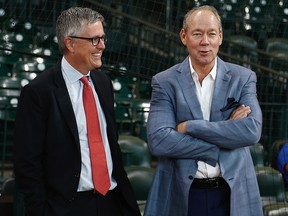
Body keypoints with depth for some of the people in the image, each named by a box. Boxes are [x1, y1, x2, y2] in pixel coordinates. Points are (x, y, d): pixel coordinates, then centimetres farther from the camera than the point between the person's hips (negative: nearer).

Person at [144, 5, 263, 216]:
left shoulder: (243, 78, 1)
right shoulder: (164, 82, -1)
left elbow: (252, 130, -13)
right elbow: (158, 140, -13)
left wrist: (189, 127, -16)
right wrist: (225, 138, -16)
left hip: (232, 194, 1)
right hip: (181, 196, -1)